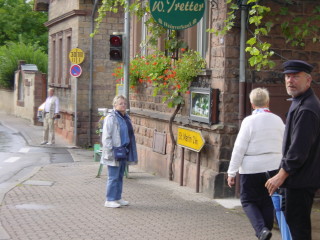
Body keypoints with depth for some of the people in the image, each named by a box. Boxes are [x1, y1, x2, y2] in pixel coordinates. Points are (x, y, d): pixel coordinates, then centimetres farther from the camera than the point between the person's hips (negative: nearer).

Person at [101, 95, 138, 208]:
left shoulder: (126, 118, 14)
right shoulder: (111, 118, -12)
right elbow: (106, 137, -15)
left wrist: (130, 151, 18)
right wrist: (110, 152, -19)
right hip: (115, 153, -8)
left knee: (120, 176, 14)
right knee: (113, 177, -3)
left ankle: (118, 198, 23)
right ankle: (110, 200, 4)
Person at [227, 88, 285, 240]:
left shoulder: (249, 121, -11)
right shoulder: (278, 120, 4)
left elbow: (239, 149, -12)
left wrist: (232, 172, -8)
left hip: (251, 169, -4)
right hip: (273, 168, 5)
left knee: (248, 201, 6)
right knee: (267, 202, 16)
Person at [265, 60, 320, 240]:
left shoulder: (306, 110, -22)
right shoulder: (301, 103, 13)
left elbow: (300, 149, -26)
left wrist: (282, 175, -19)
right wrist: (284, 172, 21)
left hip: (301, 179, -11)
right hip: (303, 177, 11)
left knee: (298, 224, -4)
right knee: (294, 219, 19)